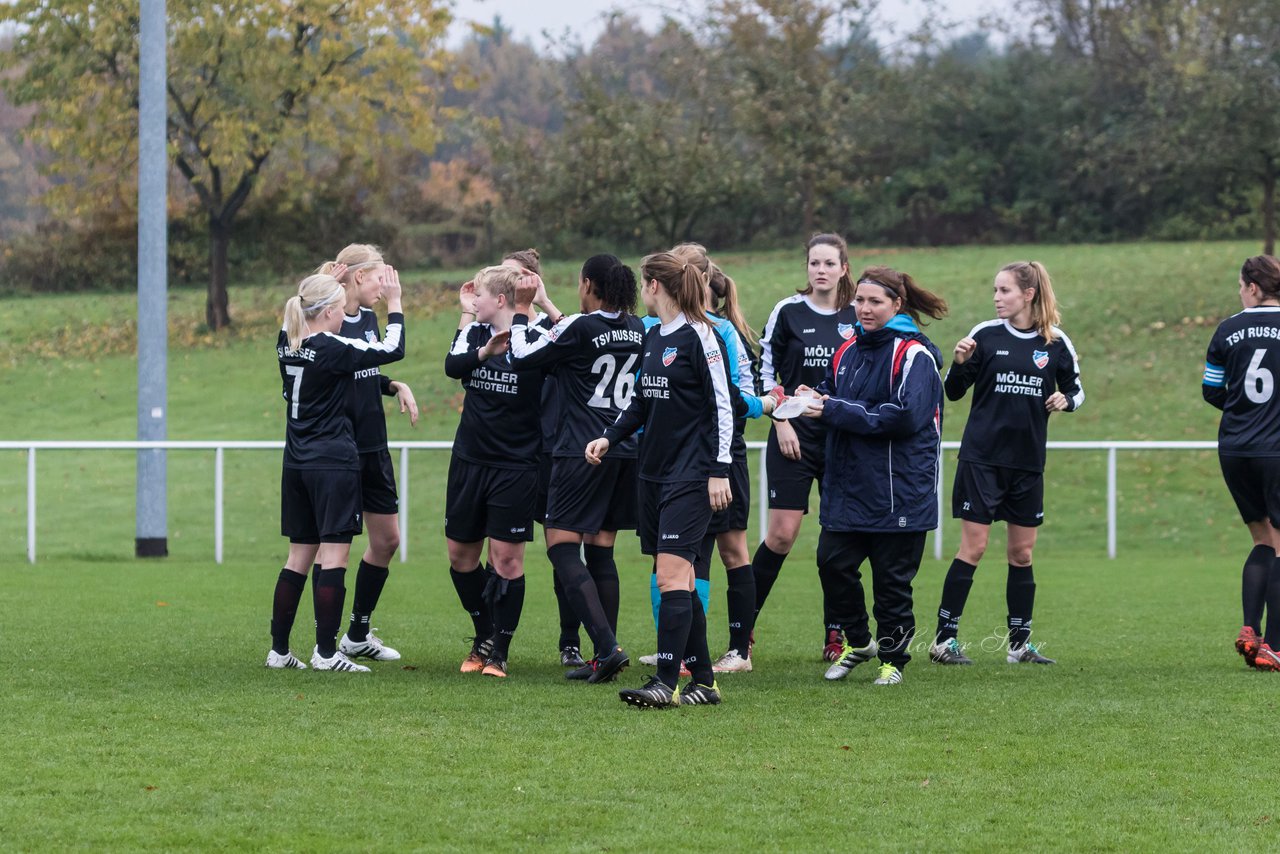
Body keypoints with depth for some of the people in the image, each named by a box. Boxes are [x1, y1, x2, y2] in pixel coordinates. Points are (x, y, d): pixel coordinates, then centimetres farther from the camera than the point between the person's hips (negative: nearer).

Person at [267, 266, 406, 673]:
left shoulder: (288, 345, 5)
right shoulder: (334, 349, -15)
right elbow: (393, 349, -7)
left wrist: (325, 284, 26)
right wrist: (395, 303, 5)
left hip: (297, 465, 8)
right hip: (334, 463, -8)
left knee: (300, 557, 13)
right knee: (334, 556, -4)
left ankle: (278, 649, 13)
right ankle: (326, 651, -6)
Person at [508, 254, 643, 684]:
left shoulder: (580, 328, -13)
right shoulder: (637, 330, 8)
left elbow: (522, 357, -4)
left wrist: (521, 310, 9)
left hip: (582, 453, -7)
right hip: (626, 451, 7)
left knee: (562, 547, -6)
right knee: (600, 552, 12)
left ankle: (607, 647, -19)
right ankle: (603, 656, 9)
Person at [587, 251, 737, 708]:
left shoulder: (698, 337, -10)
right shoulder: (652, 337, 14)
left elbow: (722, 406, -11)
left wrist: (719, 471, -15)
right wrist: (609, 438, 9)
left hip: (690, 476, -8)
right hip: (652, 473, 8)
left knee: (672, 575, -14)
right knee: (678, 581, 7)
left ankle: (666, 682, -17)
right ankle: (703, 681, 12)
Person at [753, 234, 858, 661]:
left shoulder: (857, 318, 5)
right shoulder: (787, 312, -1)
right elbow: (765, 371, 2)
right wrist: (782, 422, -7)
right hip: (795, 437, -2)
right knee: (782, 533, -8)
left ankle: (835, 635, 10)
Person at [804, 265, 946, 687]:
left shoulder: (913, 354, -10)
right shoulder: (849, 350, 13)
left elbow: (905, 416, -20)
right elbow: (831, 396, 23)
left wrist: (836, 411, -19)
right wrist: (812, 401, -2)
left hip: (897, 490, -6)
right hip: (848, 485, 6)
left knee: (892, 576, 1)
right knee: (832, 561, -1)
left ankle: (893, 659, 17)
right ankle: (858, 641, 21)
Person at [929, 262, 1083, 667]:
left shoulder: (1056, 343, 2)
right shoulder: (985, 335, -3)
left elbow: (1076, 390, 13)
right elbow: (954, 391, 1)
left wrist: (1066, 400, -8)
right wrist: (959, 364, -18)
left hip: (1027, 463, 3)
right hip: (981, 457, -2)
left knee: (1022, 553, 7)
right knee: (973, 547, -6)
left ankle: (1020, 644, 14)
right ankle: (944, 639, -1)